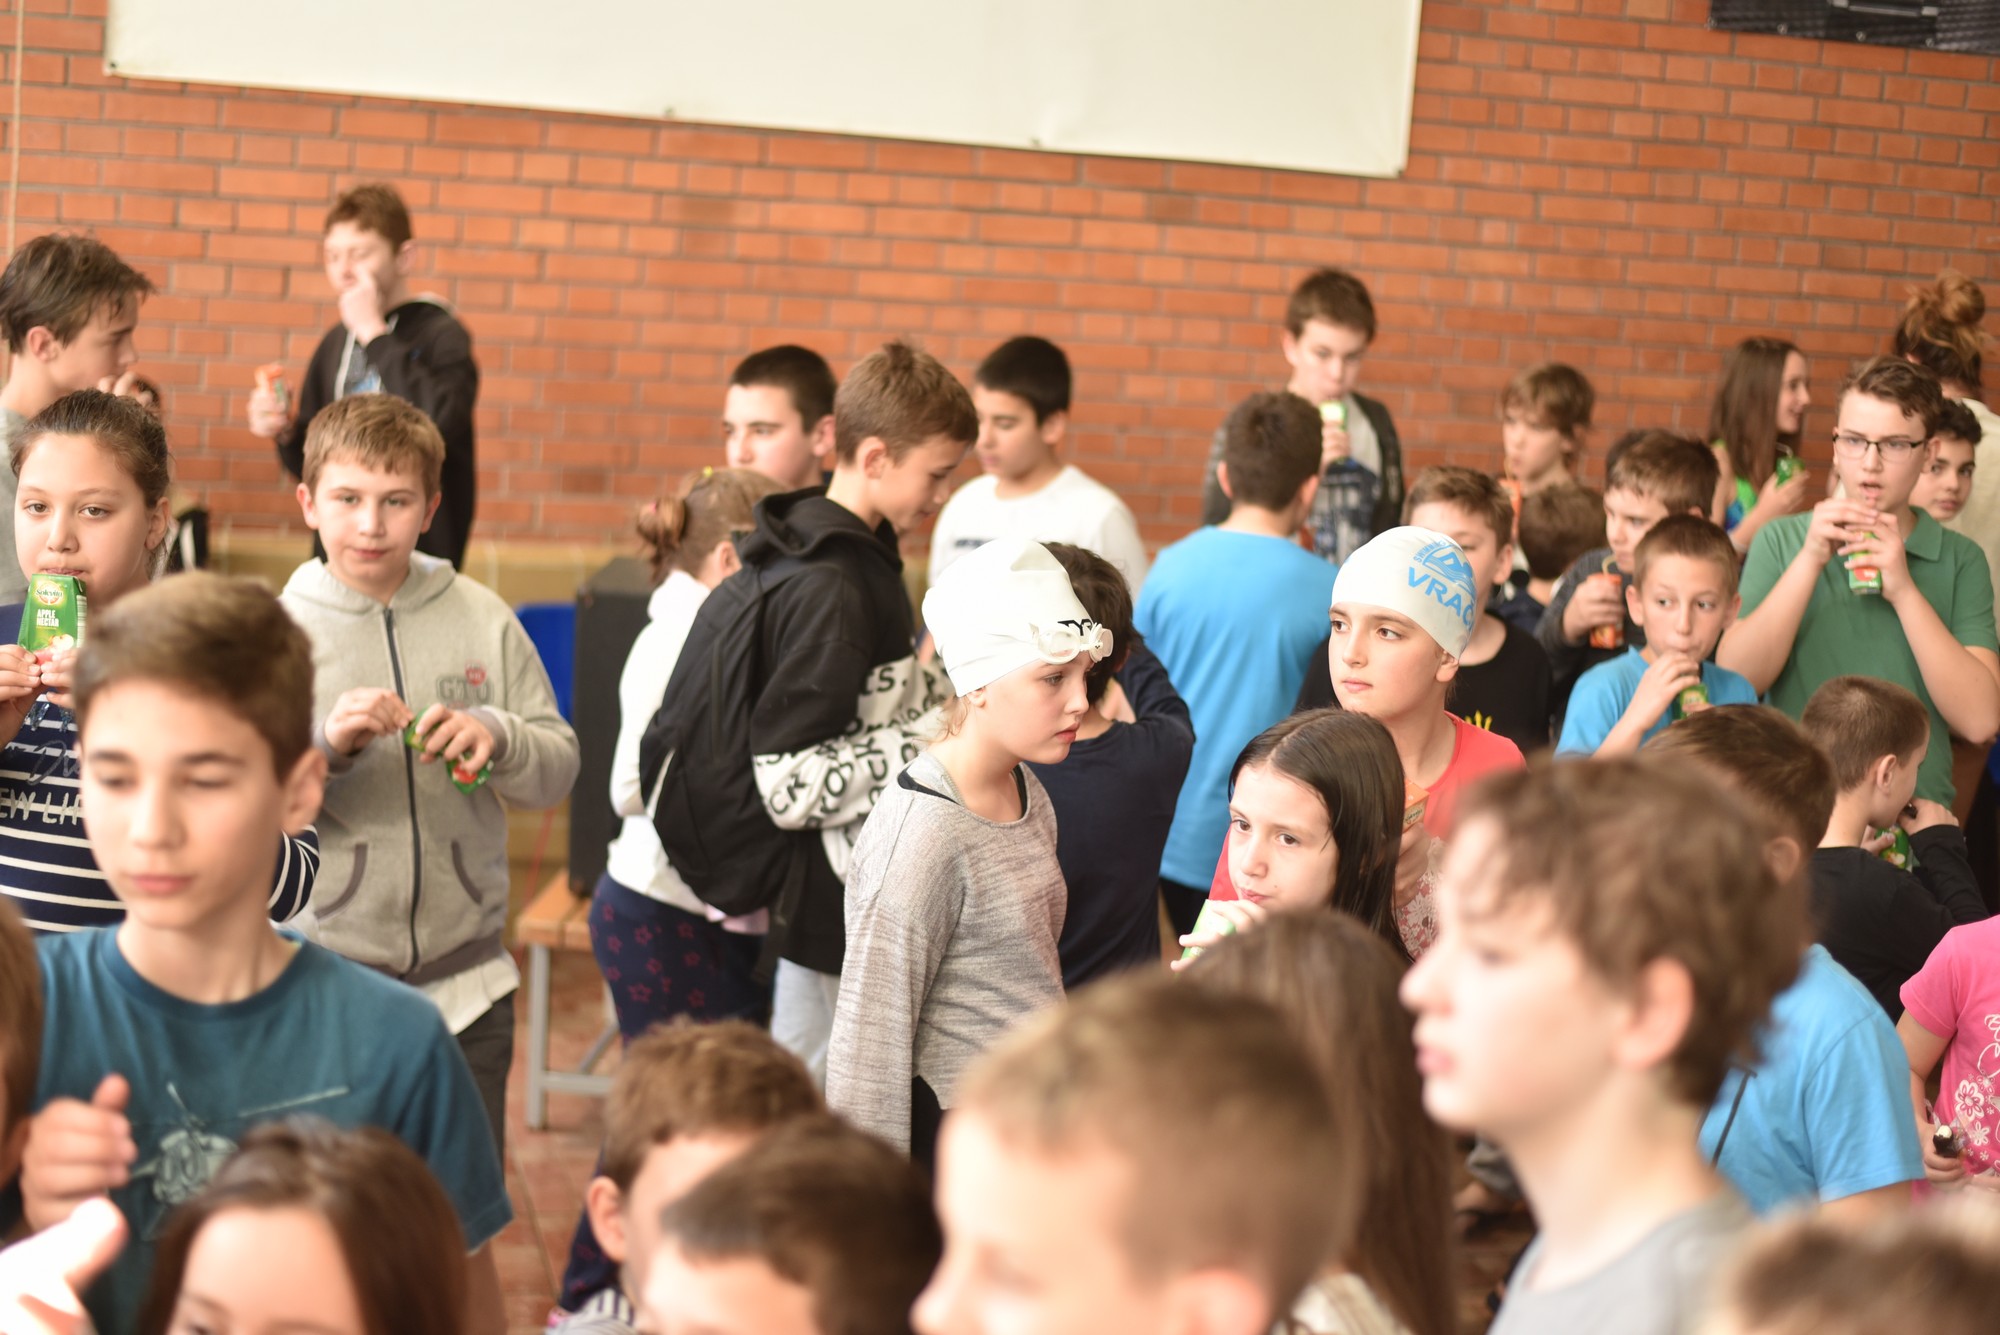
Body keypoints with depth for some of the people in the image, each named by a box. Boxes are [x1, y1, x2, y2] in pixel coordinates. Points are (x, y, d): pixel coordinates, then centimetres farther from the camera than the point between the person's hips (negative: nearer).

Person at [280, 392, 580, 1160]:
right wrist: (325, 746, -21)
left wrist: (496, 737, -15)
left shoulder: (483, 620, 3)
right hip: (322, 984, -2)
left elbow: (558, 772, 4)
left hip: (465, 979, 2)